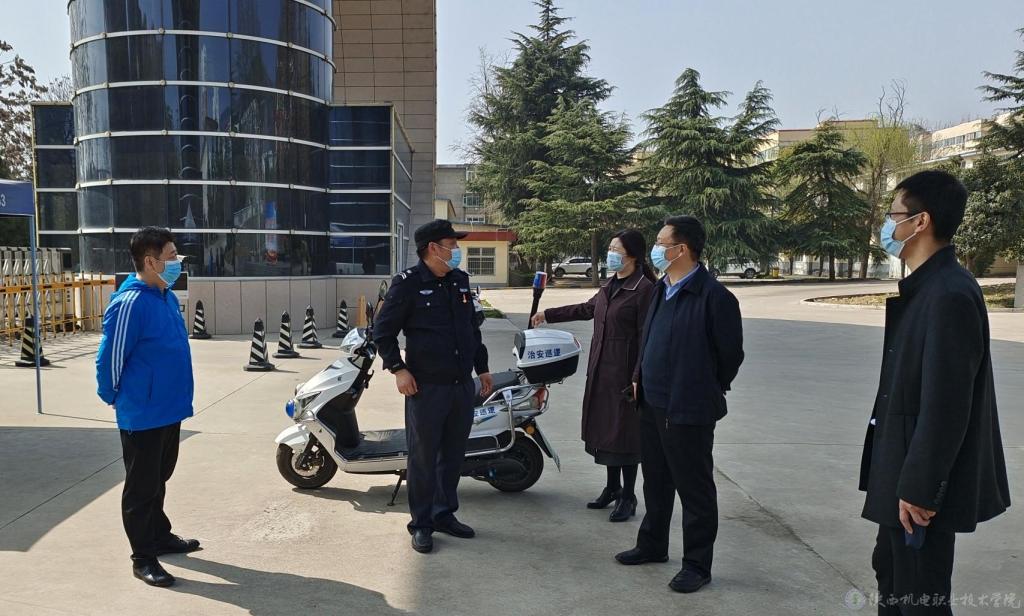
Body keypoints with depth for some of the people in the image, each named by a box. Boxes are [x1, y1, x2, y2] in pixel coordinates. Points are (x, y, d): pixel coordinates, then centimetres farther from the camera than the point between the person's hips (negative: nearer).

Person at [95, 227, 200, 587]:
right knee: (142, 487, 4)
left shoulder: (167, 295, 7)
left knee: (159, 480, 22)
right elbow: (109, 358, -17)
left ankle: (160, 536, 37)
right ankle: (143, 558, 16)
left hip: (169, 409, 8)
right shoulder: (130, 303, -21)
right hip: (142, 415, -8)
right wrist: (114, 398, -2)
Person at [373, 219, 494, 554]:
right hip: (426, 386, -6)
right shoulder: (408, 283, -8)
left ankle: (445, 514, 29)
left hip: (463, 384, 6)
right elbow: (383, 329, -5)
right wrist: (398, 369, -14)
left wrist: (482, 368, 20)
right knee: (423, 455, 2)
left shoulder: (460, 280, 12)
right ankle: (421, 523, 15)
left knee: (453, 453, 14)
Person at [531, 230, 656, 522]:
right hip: (601, 369, 8)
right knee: (605, 429, 14)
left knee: (624, 432, 1)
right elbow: (587, 309, 27)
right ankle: (612, 487, 30)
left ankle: (628, 497, 14)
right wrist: (549, 315, 31)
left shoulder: (644, 289, -14)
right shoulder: (611, 285, 12)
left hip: (625, 372, -8)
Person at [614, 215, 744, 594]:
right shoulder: (662, 289, 9)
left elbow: (731, 354, -10)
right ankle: (652, 545, 37)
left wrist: (706, 393, 0)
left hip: (688, 411, -8)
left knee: (695, 490, 6)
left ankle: (697, 565, 19)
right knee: (656, 481, 21)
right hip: (652, 404, 8)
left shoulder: (714, 297, -17)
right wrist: (640, 378, 11)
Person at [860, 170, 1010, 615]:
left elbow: (945, 406, -25)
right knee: (890, 572, 23)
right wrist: (901, 478, 17)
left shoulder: (950, 294, -23)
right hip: (902, 470, 10)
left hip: (921, 483, -10)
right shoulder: (923, 287, 8)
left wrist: (919, 488, -21)